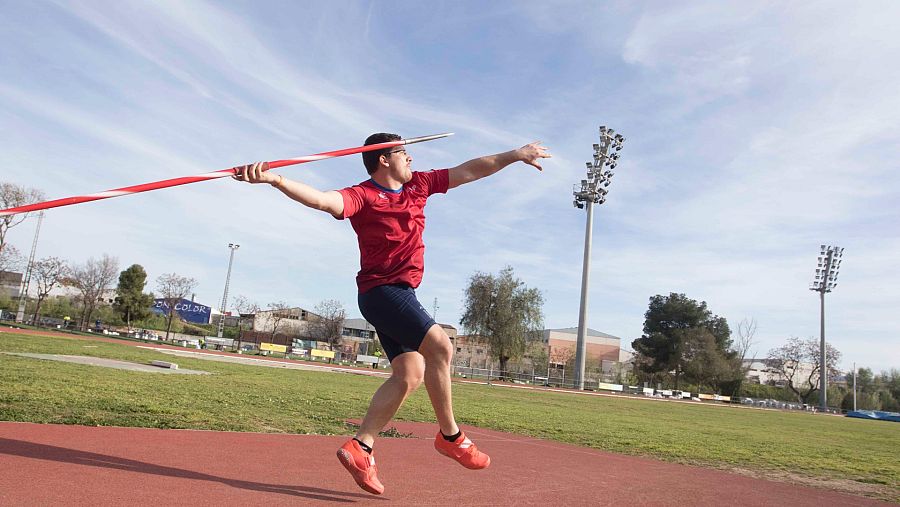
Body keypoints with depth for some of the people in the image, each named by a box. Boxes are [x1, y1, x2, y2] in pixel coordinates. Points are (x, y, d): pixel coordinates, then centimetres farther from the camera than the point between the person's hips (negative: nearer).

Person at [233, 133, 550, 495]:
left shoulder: (418, 184, 10)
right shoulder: (363, 196, -11)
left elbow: (471, 170, 14)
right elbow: (323, 200, -29)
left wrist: (516, 155, 15)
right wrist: (274, 180, -45)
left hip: (402, 293, 9)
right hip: (381, 291, -8)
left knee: (410, 375, 3)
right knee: (440, 346, -20)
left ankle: (360, 447, 6)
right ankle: (450, 436, -4)